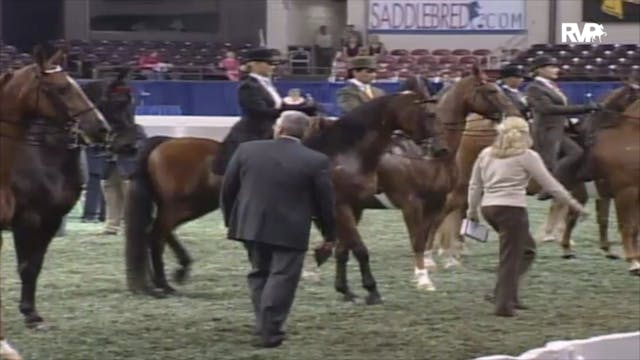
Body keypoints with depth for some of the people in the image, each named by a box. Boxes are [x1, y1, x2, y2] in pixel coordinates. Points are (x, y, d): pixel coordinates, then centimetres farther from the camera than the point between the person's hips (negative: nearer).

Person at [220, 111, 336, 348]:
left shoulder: (247, 150, -1)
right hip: (290, 231, -4)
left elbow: (227, 189, 5)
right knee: (281, 278, 2)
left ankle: (265, 327, 21)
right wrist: (329, 235, 9)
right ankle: (269, 332, -3)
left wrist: (230, 220, 18)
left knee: (260, 274, 19)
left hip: (251, 226, 4)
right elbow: (326, 202, -3)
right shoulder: (316, 161, -8)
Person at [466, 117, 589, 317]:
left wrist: (472, 210, 26)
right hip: (512, 209, -7)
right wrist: (573, 203, 6)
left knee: (526, 248, 22)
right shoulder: (527, 156, -3)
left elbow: (474, 186, 15)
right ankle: (504, 304, -1)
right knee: (510, 257, 0)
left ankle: (506, 293, 14)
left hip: (488, 207, 7)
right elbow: (550, 185, -2)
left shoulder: (486, 155, 13)